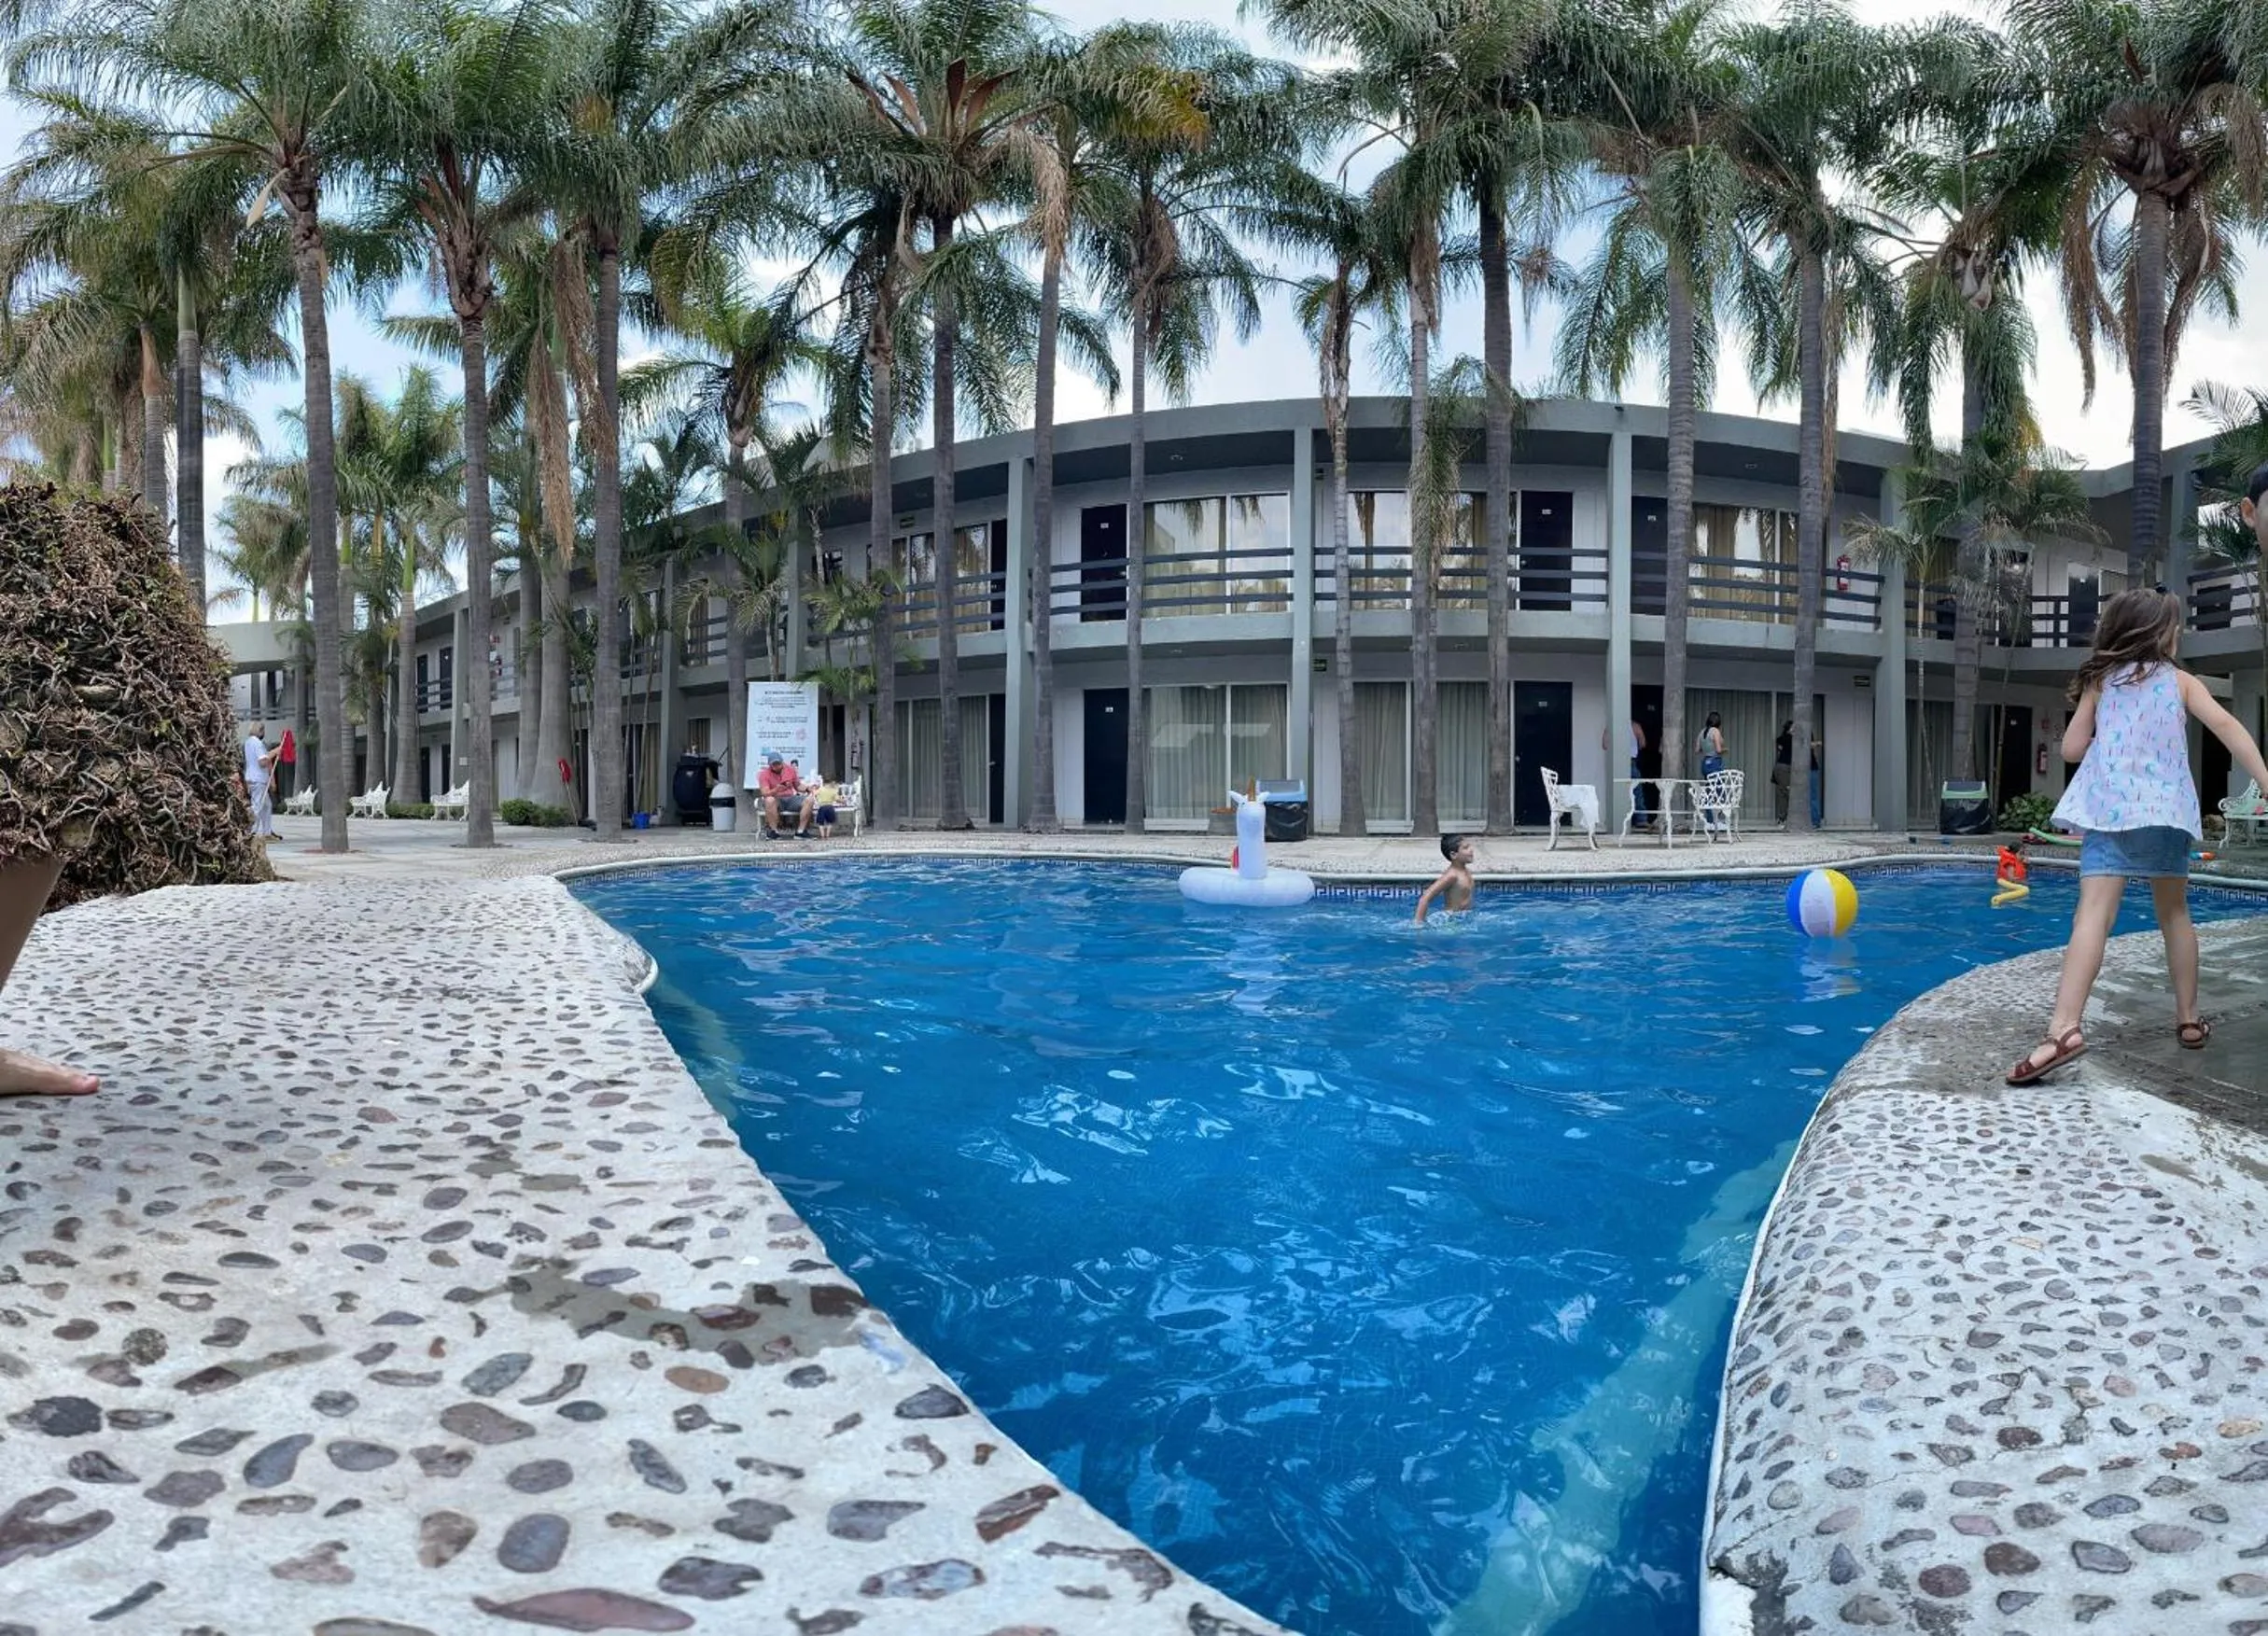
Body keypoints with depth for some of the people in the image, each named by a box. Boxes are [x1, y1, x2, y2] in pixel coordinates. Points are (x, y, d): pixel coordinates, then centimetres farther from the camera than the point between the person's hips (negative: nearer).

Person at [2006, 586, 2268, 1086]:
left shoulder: (2100, 682, 14)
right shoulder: (2181, 681, 13)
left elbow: (2072, 749, 12)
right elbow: (2226, 725, -3)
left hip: (2110, 808, -1)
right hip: (2166, 808, 2)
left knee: (2094, 913, -18)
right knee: (2174, 912, 21)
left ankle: (2064, 1028, -35)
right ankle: (2188, 1019, 29)